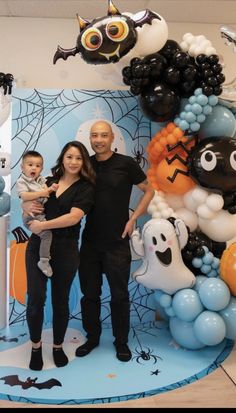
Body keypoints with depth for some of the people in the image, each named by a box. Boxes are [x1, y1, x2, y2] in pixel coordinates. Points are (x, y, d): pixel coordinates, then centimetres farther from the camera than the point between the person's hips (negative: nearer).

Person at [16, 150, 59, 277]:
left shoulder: (41, 179, 16)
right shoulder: (21, 181, -5)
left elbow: (46, 190, 7)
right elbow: (24, 196, -21)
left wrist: (51, 189, -16)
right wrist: (41, 193, -22)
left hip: (44, 212, 8)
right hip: (32, 215, -8)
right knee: (47, 233, -21)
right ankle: (44, 261, -13)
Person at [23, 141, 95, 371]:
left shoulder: (86, 188, -3)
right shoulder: (49, 182, 9)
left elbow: (74, 216, -17)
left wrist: (42, 225, -17)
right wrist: (29, 207, -6)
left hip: (65, 249, -2)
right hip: (37, 246, 2)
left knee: (60, 299, 10)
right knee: (35, 297, -2)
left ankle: (58, 346, 31)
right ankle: (36, 346, 22)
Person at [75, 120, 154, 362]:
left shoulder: (126, 164, -7)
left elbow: (148, 191, 2)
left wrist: (132, 219, -7)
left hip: (117, 242, -3)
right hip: (89, 241, 3)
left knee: (119, 295, 9)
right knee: (89, 293, 13)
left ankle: (121, 341, 28)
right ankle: (92, 337, 32)